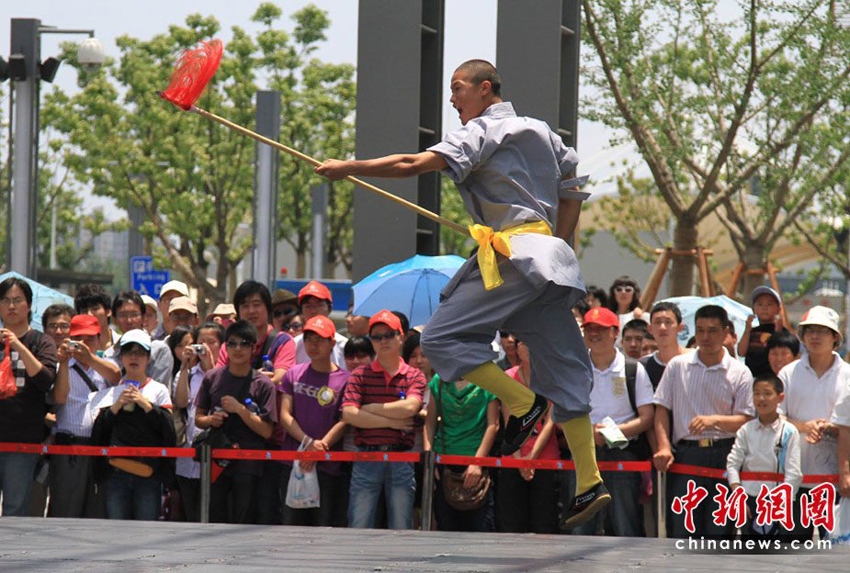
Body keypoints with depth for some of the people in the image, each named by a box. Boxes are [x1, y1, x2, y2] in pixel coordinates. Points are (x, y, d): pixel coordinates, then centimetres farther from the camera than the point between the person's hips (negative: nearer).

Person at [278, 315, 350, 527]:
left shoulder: (344, 379, 2)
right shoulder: (293, 375, 12)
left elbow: (345, 422, -4)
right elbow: (285, 415, 5)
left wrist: (320, 447, -16)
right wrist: (308, 442, -10)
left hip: (329, 467, -3)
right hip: (293, 465, 3)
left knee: (326, 528, -6)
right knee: (291, 524, 3)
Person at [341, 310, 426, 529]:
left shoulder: (414, 376, 8)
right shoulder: (360, 376, 7)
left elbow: (409, 407, -10)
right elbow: (349, 415, -6)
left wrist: (369, 408, -4)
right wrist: (391, 422, -7)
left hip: (402, 460, 0)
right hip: (367, 459, 0)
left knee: (401, 528, 3)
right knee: (358, 527, -3)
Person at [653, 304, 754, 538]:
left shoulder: (739, 373, 4)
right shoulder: (678, 365, 9)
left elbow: (745, 420, -1)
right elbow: (662, 408, 9)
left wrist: (714, 420, -18)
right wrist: (664, 446, -5)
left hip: (723, 456, -1)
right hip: (685, 454, 1)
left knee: (719, 530, -2)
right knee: (681, 527, -3)